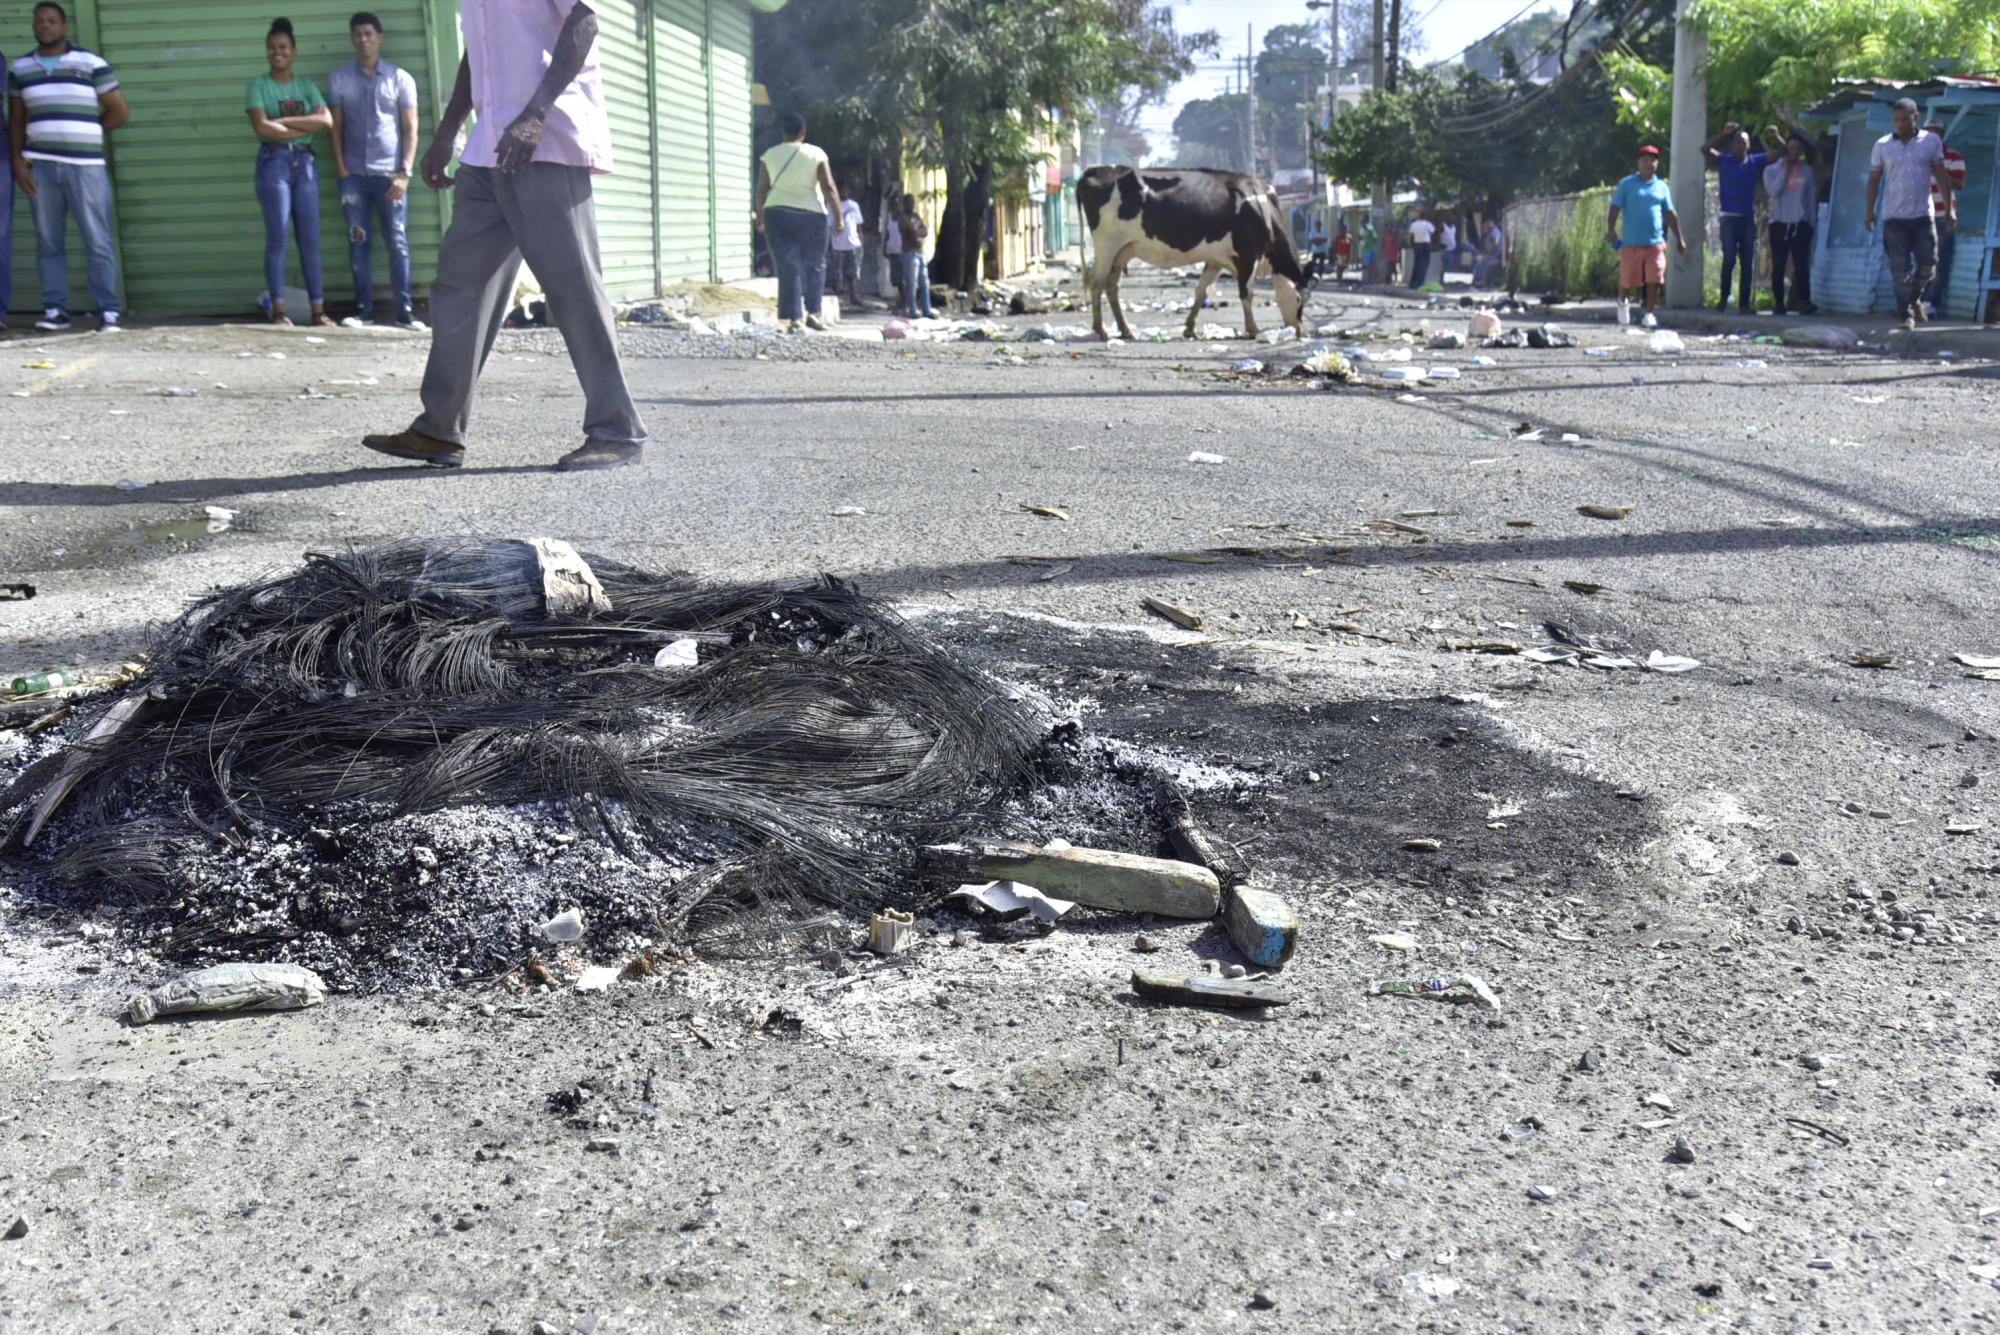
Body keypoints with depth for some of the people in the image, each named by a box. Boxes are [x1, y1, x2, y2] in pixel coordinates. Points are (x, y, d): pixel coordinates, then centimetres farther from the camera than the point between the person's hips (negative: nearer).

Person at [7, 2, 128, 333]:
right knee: (48, 243, 3)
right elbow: (16, 121, 15)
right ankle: (55, 309, 7)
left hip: (86, 166, -3)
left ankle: (108, 312, -2)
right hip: (40, 166, 3)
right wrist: (18, 161, 4)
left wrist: (84, 133, 7)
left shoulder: (91, 64, 4)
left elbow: (120, 111, 5)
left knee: (98, 242, -4)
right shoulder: (20, 69, 14)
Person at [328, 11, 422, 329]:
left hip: (390, 173, -2)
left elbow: (410, 129, 2)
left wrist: (405, 172, -8)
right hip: (353, 174, 2)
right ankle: (363, 307, 6)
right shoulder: (339, 79, 9)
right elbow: (336, 126, 11)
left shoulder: (400, 78, 4)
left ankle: (405, 310, -1)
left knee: (397, 242, -3)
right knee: (358, 242, 2)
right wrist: (340, 168, 0)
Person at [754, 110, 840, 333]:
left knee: (788, 267, 2)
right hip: (811, 215, -1)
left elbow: (762, 189, 5)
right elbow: (829, 187, -6)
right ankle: (812, 311, 1)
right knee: (814, 264, 13)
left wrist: (760, 218, 13)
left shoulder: (770, 155, 5)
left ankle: (793, 318, -4)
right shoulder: (816, 154, 0)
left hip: (777, 214, 2)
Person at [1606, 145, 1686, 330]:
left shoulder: (1662, 187, 12)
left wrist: (1679, 238, 12)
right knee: (1627, 279, 5)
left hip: (1655, 242, 2)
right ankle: (1623, 302, 34)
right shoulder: (1627, 184, 3)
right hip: (1631, 242, -2)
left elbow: (1670, 214, 15)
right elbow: (1615, 208, 0)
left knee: (1654, 280, -7)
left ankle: (1649, 313, 3)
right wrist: (1611, 229, -13)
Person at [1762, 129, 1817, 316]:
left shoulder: (1807, 171, 9)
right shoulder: (1772, 170, 7)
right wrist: (1785, 169, -7)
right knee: (1778, 266, 0)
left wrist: (1812, 220, 7)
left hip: (1801, 224, 0)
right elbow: (1772, 191, -10)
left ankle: (1804, 302, -15)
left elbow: (1812, 196, 12)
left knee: (1801, 265, -9)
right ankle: (1779, 303, 5)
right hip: (1779, 223, 0)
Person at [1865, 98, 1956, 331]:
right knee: (1900, 269, -3)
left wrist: (1949, 208, 6)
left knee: (1928, 263, 0)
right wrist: (1869, 210, 0)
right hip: (1894, 217, -1)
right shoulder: (1882, 145, 3)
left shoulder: (1931, 142, 4)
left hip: (1923, 215, 1)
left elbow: (1941, 176, 8)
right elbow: (1874, 180, 6)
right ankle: (1906, 315, 1)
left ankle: (1914, 299, 26)